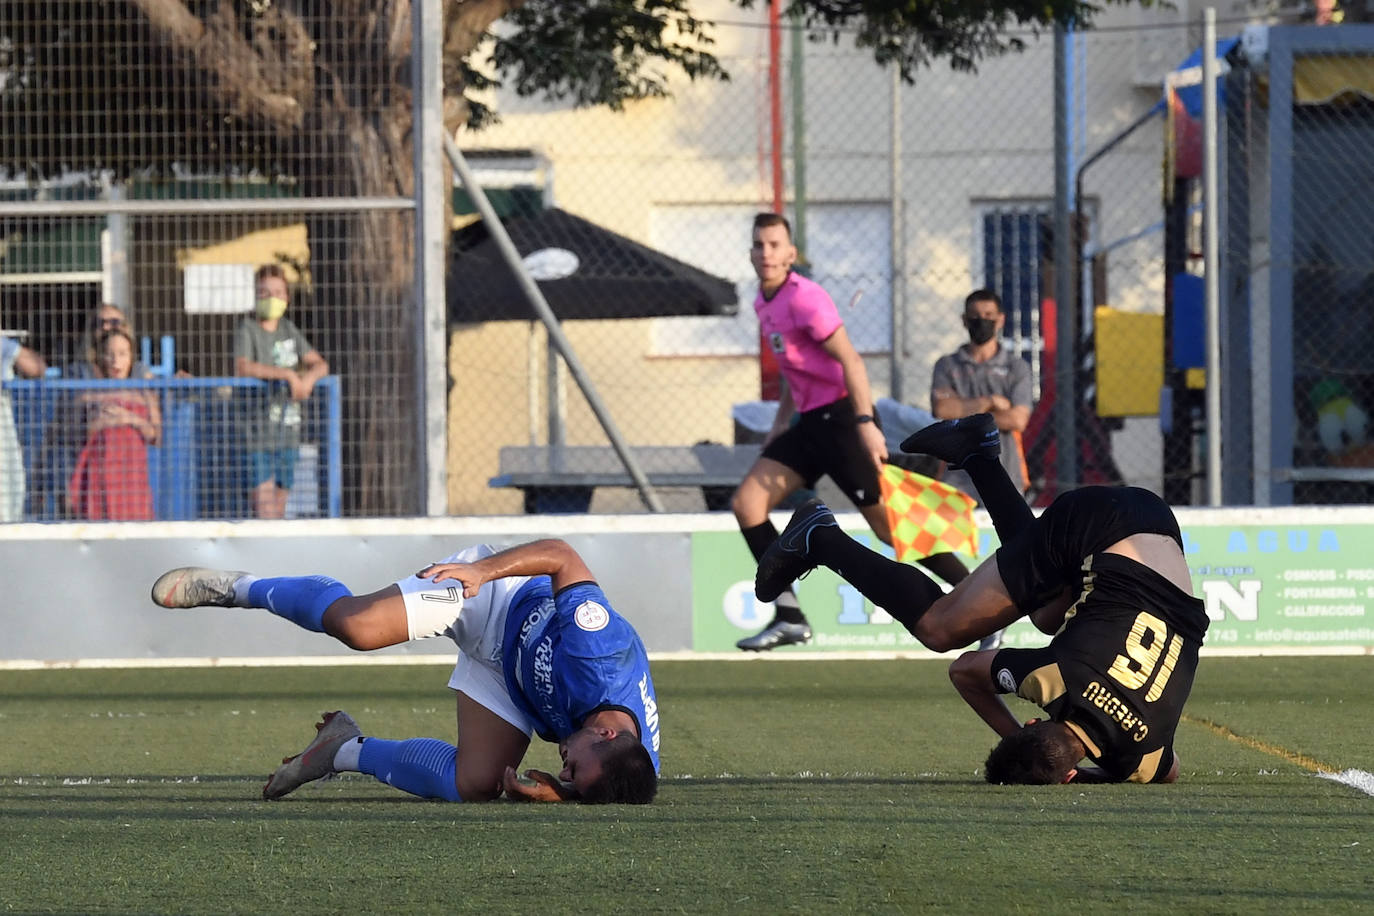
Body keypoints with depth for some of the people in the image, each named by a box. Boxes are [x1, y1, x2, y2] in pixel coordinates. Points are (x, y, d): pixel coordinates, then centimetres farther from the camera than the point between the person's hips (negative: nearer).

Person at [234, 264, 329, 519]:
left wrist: (309, 377, -10)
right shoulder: (247, 330, -4)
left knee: (280, 508, 6)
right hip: (258, 430, -6)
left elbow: (320, 364, 13)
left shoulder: (289, 330, 15)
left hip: (287, 432, 6)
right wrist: (287, 374, -21)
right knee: (264, 506, -15)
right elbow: (243, 368, -20)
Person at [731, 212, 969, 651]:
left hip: (841, 418, -9)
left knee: (889, 526, -10)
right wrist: (781, 421, 21)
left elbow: (850, 360, -20)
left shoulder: (803, 298, -15)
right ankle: (789, 616, 0)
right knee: (746, 502, 0)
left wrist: (865, 423, -27)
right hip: (811, 422, 9)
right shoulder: (765, 303, 13)